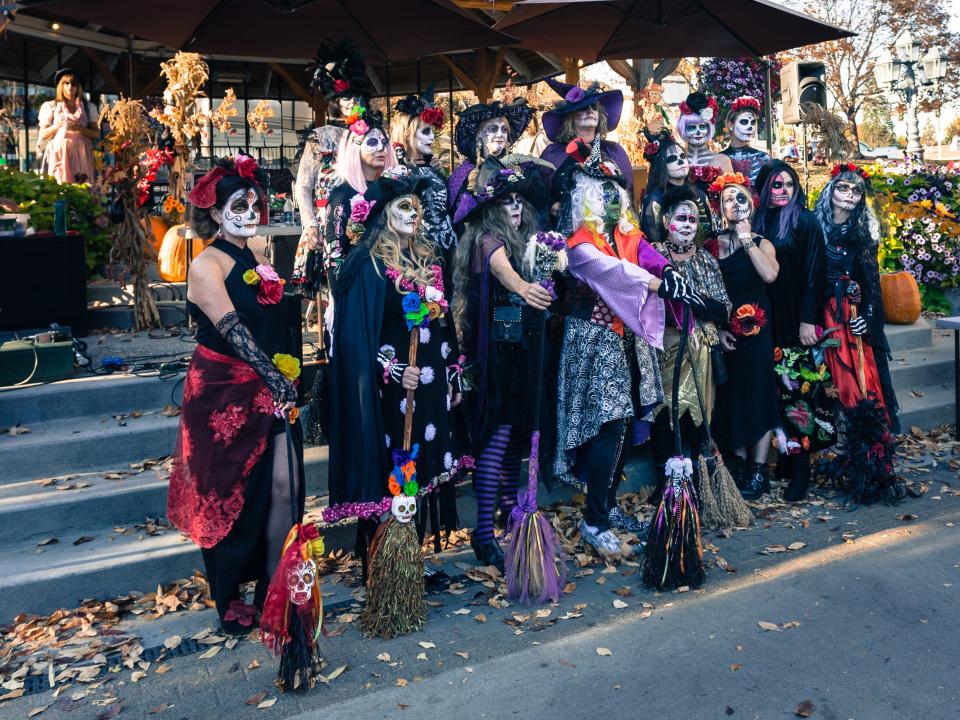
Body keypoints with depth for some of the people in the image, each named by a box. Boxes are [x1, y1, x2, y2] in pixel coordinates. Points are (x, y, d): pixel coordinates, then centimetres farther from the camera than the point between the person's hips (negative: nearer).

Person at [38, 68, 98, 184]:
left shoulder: (88, 107, 11)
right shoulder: (50, 106, 9)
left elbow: (96, 133, 4)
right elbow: (42, 135, 7)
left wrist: (79, 128, -12)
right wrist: (57, 125, -9)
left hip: (81, 155, 1)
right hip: (59, 154, -1)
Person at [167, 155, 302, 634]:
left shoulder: (257, 259, 13)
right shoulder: (207, 265, -10)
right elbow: (233, 332, -19)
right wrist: (276, 379, -21)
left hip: (270, 392, 6)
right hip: (225, 394, -6)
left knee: (284, 486, -1)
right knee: (229, 495, 6)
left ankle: (272, 588, 14)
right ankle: (228, 598, 24)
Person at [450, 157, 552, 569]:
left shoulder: (526, 239, 14)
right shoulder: (487, 240, -13)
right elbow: (501, 267, -36)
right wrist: (522, 287, -54)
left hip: (521, 349, 8)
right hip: (494, 350, -8)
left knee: (517, 429, 16)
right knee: (498, 435, -11)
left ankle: (509, 503, 34)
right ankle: (483, 531, -10)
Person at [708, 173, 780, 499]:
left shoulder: (762, 243, 3)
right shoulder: (714, 245, 5)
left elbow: (770, 274, -19)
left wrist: (747, 240, -16)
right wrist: (717, 328, -7)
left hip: (756, 329, -1)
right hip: (725, 332, 2)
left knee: (758, 393, 0)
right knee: (732, 396, 6)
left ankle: (759, 469, 7)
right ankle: (739, 462, 19)